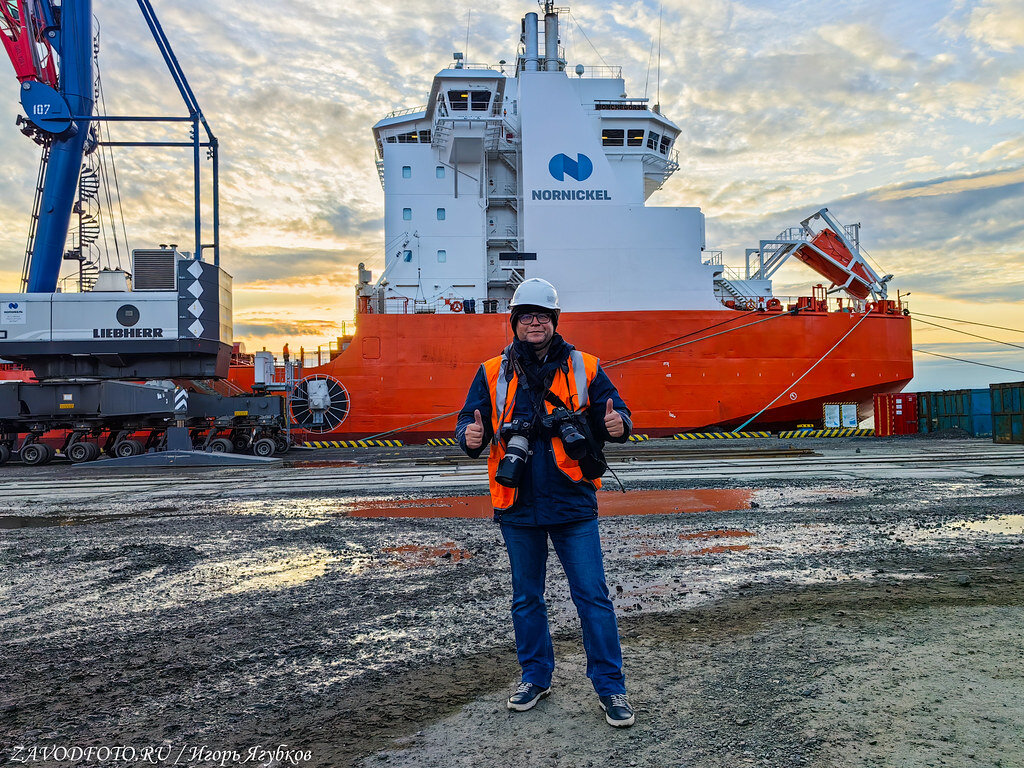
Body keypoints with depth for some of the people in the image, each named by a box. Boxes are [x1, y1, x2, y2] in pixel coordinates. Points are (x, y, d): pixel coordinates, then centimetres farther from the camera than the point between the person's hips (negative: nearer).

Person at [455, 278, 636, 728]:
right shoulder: (493, 373, 3)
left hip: (573, 504, -1)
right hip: (519, 506, 2)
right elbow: (469, 422, 2)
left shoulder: (584, 369, 2)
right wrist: (471, 435, -21)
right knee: (526, 598, 15)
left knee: (592, 596, 2)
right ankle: (535, 677, 33)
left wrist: (617, 423, -20)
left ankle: (610, 686, 17)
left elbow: (615, 413, 4)